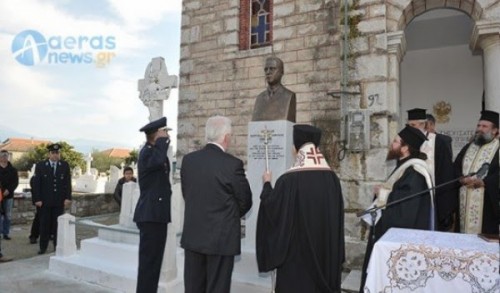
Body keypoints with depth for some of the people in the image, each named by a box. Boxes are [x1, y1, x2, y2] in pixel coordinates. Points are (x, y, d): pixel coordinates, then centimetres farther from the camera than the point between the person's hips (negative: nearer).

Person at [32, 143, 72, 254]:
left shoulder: (65, 165, 4)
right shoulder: (40, 165, 0)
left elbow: (68, 183, 3)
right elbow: (36, 184, -2)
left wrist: (68, 197, -4)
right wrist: (37, 199, -8)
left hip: (59, 201, 1)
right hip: (45, 201, -1)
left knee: (58, 224, 6)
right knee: (44, 224, 6)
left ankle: (57, 247, 15)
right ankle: (43, 247, 16)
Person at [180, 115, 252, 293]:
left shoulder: (188, 160, -1)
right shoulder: (233, 164, -16)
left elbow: (186, 194, 8)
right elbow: (245, 202, -5)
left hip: (192, 236, 5)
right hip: (222, 238, -5)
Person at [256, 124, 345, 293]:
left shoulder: (289, 180, -20)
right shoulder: (332, 178, -5)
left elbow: (270, 206, -7)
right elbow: (338, 215, 5)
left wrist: (267, 183, 8)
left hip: (297, 249, -4)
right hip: (326, 250, 4)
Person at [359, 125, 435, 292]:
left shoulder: (414, 172, -21)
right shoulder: (404, 166, 11)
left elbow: (406, 207, -28)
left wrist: (383, 194, -17)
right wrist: (383, 192, 3)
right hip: (395, 233, 10)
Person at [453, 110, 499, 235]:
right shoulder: (468, 147, 18)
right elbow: (456, 167, 11)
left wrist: (483, 182, -19)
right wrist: (462, 179, -8)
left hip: (487, 201, -5)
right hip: (464, 200, 5)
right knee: (464, 232, 8)